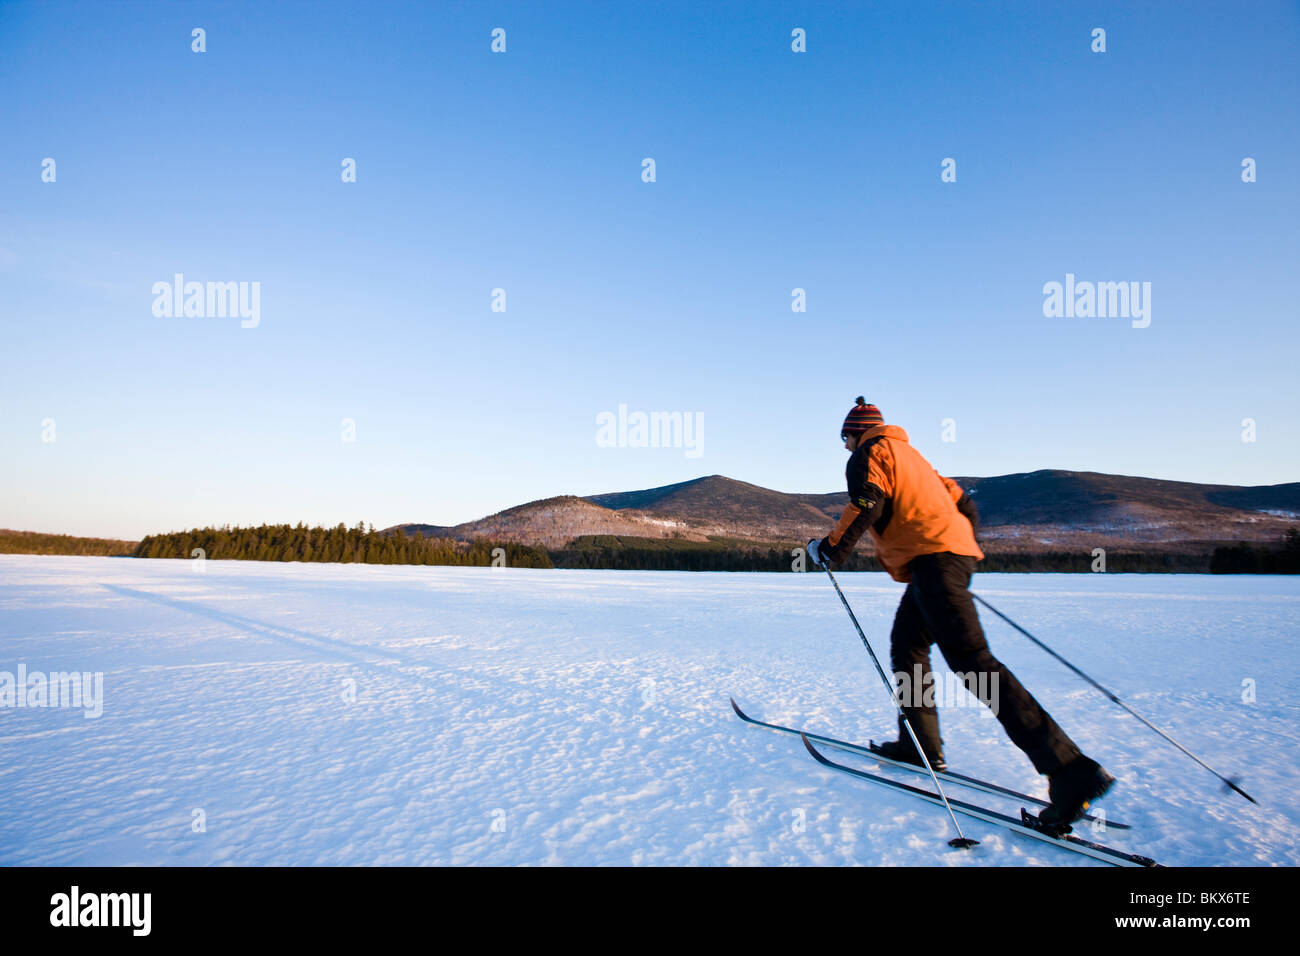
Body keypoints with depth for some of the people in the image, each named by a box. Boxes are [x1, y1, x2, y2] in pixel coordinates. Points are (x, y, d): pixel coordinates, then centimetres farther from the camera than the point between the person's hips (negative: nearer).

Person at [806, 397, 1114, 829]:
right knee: (907, 646, 19)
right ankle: (920, 745, 22)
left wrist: (829, 549, -5)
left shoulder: (868, 454, 5)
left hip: (931, 558, -10)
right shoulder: (908, 453, 30)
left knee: (970, 659, -17)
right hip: (957, 551, 10)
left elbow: (866, 504, -14)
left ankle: (1069, 770, -23)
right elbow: (961, 501, 29)